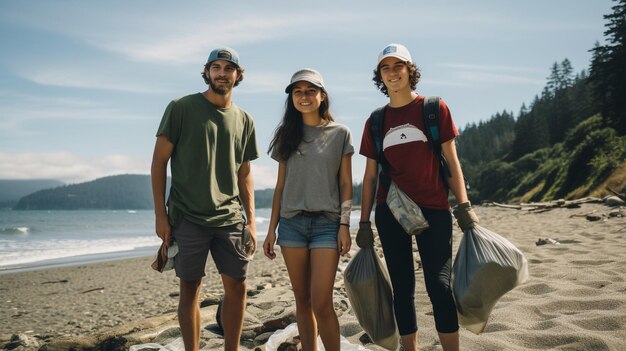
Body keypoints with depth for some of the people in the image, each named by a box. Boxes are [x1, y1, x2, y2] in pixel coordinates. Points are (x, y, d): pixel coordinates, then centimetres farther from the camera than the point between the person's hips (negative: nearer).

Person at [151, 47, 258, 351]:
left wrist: (250, 220, 7)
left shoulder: (244, 120, 11)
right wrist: (160, 214, -7)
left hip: (230, 219, 4)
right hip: (188, 218, -3)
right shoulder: (181, 108, 0)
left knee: (237, 286, 5)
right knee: (190, 288, 4)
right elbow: (159, 161, -1)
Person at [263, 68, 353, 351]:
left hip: (327, 222, -3)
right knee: (302, 299, 8)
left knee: (321, 302, -9)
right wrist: (271, 229, 7)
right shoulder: (287, 134, 11)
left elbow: (345, 183, 3)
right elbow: (280, 185, 11)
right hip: (291, 223, 3)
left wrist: (345, 225, -6)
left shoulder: (340, 133, 4)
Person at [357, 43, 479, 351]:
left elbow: (451, 160, 2)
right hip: (389, 212, 3)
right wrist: (364, 223, 7)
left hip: (433, 209, -2)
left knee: (439, 285, -7)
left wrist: (464, 207, -5)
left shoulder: (434, 108, 2)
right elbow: (370, 176, 10)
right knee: (402, 288, 9)